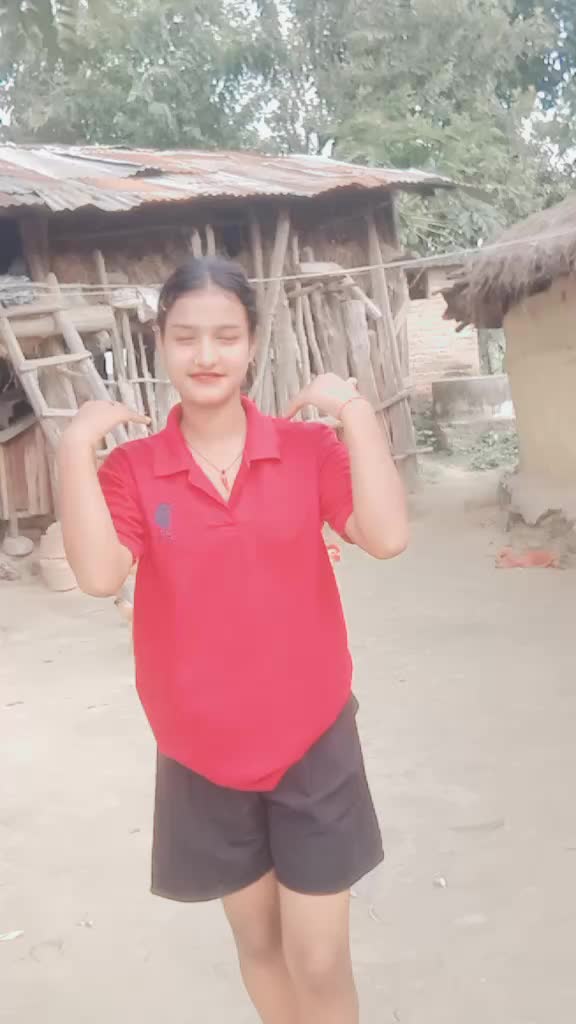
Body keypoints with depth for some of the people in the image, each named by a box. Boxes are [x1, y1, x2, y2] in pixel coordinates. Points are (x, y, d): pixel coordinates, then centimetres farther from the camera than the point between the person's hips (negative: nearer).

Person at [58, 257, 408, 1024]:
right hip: (204, 753, 1)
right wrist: (76, 447, -23)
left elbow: (387, 537, -20)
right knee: (257, 940, 21)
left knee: (320, 961, 10)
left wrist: (356, 412, -23)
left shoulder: (309, 447, -7)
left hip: (312, 739, -1)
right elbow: (99, 575, -21)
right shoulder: (132, 468, -6)